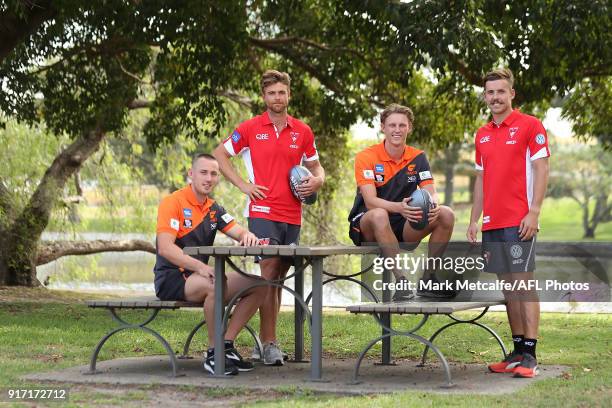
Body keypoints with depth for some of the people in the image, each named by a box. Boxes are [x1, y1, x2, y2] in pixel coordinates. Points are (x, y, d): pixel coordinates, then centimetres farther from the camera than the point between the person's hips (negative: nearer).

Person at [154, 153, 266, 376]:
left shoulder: (213, 209, 14)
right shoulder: (173, 203, -11)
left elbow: (239, 233, 7)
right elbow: (165, 249, -22)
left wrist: (248, 236, -20)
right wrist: (199, 266, -36)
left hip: (199, 275, 8)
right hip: (171, 279, -8)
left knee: (259, 286, -4)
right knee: (216, 285, -38)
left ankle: (226, 345, -3)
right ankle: (213, 354, -24)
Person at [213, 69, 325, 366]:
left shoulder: (302, 131, 10)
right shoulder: (250, 129, 1)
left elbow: (315, 167, 22)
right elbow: (219, 155, 8)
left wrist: (316, 181, -2)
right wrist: (243, 185, -2)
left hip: (292, 216, 4)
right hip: (262, 212, -4)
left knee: (278, 277, 9)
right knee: (269, 272, -12)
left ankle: (263, 340, 18)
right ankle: (270, 344, -11)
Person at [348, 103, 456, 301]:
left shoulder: (417, 158, 5)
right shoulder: (366, 157, -10)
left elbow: (432, 193, -4)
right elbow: (370, 202, -21)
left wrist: (433, 205, -31)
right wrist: (399, 207, -41)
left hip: (402, 227, 5)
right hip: (366, 227, -5)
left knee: (446, 214, -17)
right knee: (379, 215, -40)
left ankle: (428, 279, -11)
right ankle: (400, 279, -37)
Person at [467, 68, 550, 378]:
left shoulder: (530, 126, -2)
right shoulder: (482, 135, 16)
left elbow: (541, 170, -7)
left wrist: (534, 212, -15)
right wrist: (474, 220, 15)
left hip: (519, 221, -6)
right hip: (492, 223, 6)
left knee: (523, 282, -9)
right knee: (507, 284, 8)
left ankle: (530, 355, -8)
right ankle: (517, 351, 13)